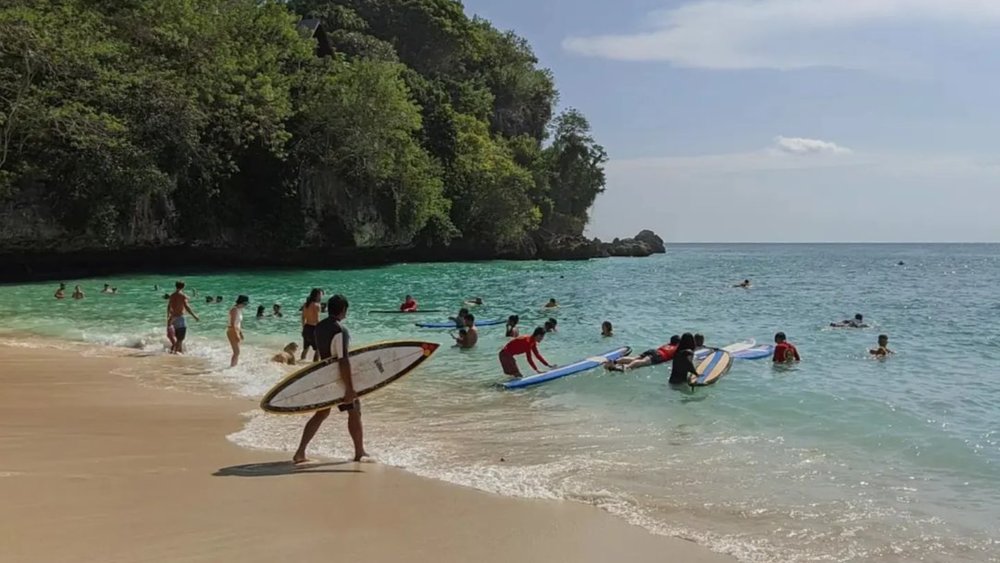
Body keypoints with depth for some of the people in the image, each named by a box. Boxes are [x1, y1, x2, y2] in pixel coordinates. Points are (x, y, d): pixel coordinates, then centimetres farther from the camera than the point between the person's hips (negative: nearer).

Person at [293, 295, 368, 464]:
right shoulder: (340, 331, -22)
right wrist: (349, 389, -24)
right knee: (354, 411, 9)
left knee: (321, 413, 15)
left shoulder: (319, 327, 4)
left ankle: (300, 452, 8)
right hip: (339, 379, -8)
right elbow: (343, 361, -26)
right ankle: (359, 453, 18)